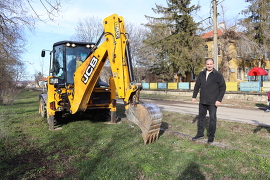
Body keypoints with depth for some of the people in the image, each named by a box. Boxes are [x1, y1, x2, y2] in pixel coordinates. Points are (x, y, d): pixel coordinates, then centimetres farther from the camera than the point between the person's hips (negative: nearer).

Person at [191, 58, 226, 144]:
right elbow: (197, 85, 14)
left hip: (212, 102, -4)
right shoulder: (201, 74, 8)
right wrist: (194, 96, 9)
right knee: (201, 117, 13)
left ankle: (211, 137, 15)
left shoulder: (218, 75, -4)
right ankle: (200, 134, 26)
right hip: (202, 101, 5)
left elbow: (223, 88, -5)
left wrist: (219, 100, -11)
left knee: (212, 119, 2)